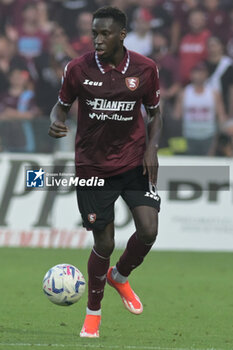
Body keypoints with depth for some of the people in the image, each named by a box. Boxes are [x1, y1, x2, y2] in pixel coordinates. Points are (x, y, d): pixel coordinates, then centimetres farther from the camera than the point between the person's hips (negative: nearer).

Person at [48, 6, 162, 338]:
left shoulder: (145, 69, -5)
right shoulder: (78, 69, -9)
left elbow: (154, 112, 8)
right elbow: (62, 104, 5)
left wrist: (152, 147, -8)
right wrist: (55, 122, -18)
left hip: (134, 163, 1)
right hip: (93, 167, -1)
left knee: (148, 231, -14)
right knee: (104, 244, 1)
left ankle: (120, 276, 20)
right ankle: (93, 311, 24)